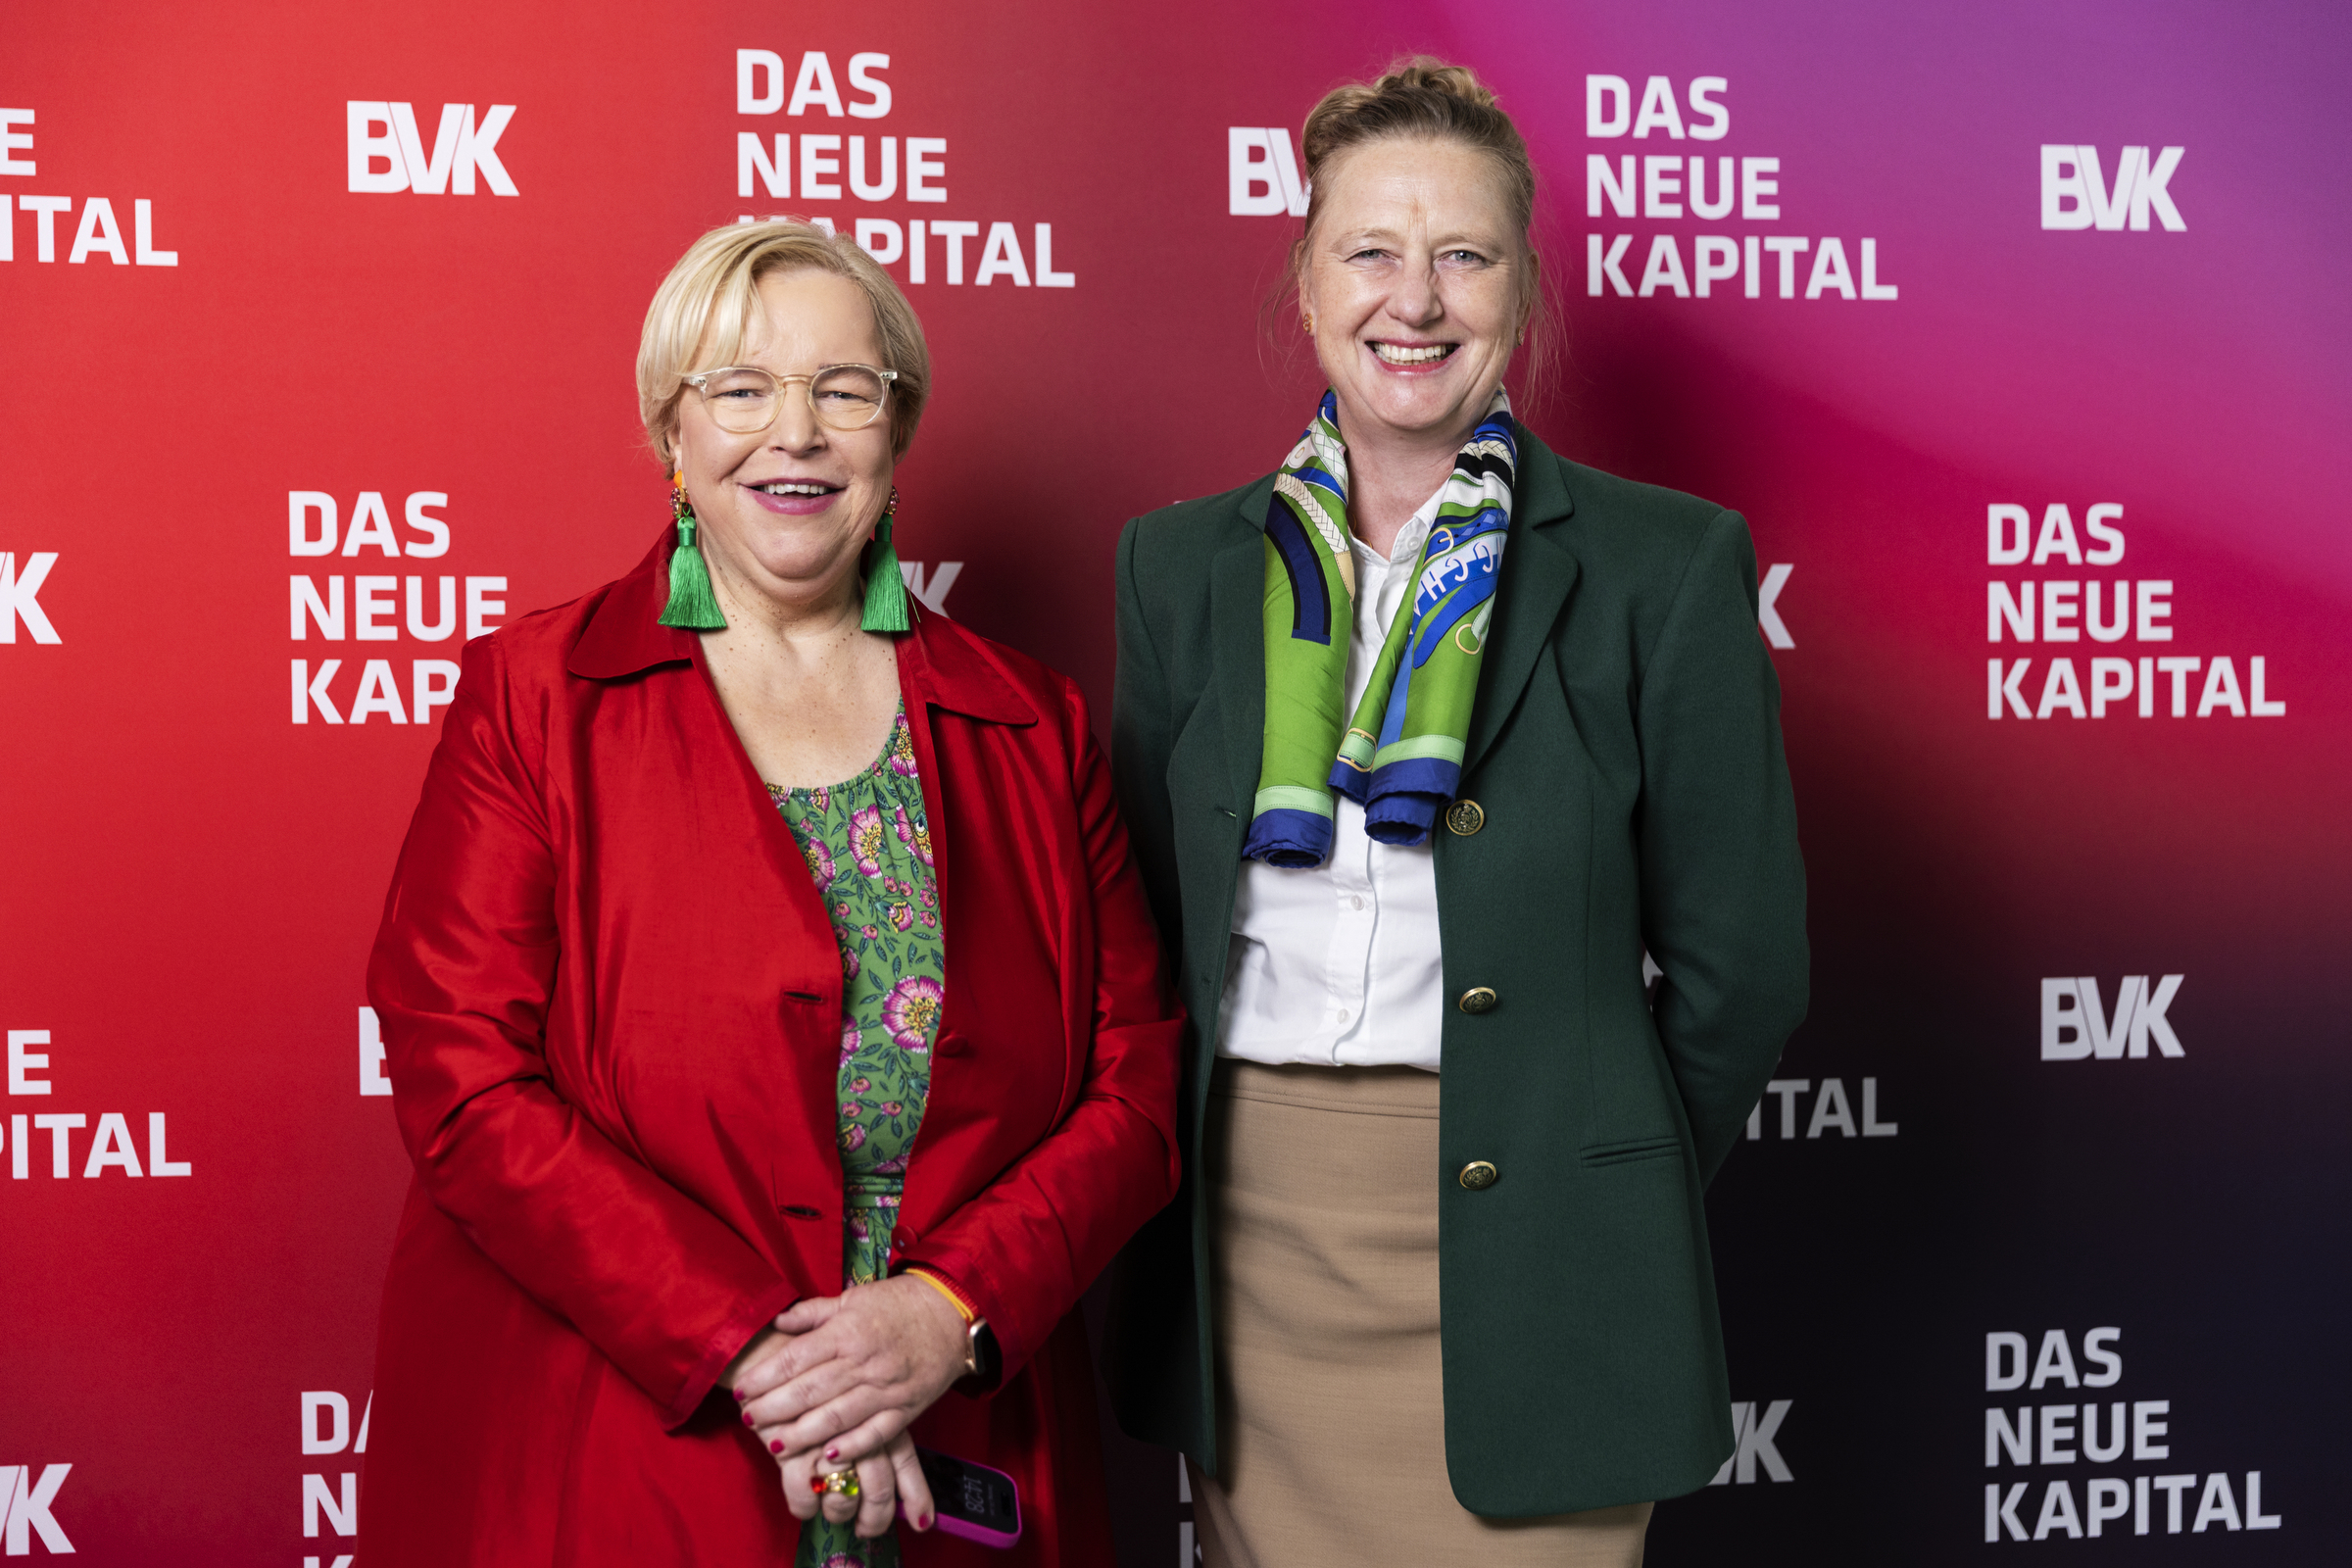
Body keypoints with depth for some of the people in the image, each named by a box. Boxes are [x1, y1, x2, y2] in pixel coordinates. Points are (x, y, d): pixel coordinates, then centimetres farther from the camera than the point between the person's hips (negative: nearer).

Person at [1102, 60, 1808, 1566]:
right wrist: (1270, 1162, 8)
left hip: (1515, 1264, -3)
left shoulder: (1665, 563, -4)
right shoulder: (1181, 564, 7)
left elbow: (1741, 963, -1)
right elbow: (1145, 925, 13)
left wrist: (1603, 1208, 5)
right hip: (1248, 1253, 3)